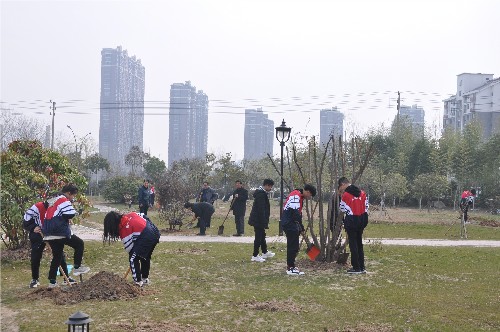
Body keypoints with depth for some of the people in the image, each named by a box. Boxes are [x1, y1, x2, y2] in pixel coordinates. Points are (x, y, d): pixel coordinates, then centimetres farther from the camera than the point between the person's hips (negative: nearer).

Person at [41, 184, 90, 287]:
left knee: (57, 256, 15)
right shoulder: (64, 200, -8)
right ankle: (77, 267, 4)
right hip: (61, 233, -9)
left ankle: (52, 281, 13)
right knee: (79, 244, 8)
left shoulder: (52, 201, 22)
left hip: (49, 235, 9)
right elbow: (71, 215, -18)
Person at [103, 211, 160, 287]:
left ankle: (138, 282, 6)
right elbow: (144, 216, 17)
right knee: (146, 257, 26)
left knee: (133, 259, 3)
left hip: (146, 237, -9)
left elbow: (129, 245, -1)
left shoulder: (123, 229, -6)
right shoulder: (130, 215, 12)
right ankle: (145, 279, 37)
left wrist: (132, 254, 14)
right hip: (155, 231, 9)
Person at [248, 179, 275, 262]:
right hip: (259, 220, -11)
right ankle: (255, 256, 2)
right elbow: (261, 209, -24)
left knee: (262, 236, 21)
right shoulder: (261, 193, -21)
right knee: (258, 237, -4)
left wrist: (265, 222, 21)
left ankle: (265, 252, 34)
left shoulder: (261, 192, 13)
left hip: (257, 220, 11)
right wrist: (264, 222, -22)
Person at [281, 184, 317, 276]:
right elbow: (295, 213, -22)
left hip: (289, 224, 10)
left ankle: (290, 266, 24)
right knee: (293, 246, -6)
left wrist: (301, 228, 15)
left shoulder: (299, 196, 16)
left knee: (293, 246, 16)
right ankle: (290, 268, -2)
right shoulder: (296, 196, -17)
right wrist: (302, 228, -17)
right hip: (289, 224, -10)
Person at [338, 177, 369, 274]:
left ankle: (356, 268, 2)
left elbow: (342, 209, -3)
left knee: (353, 244, 1)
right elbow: (366, 207, 8)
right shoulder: (362, 193, 5)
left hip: (351, 221, -6)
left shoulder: (345, 195, -12)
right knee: (359, 243, 15)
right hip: (361, 221, 6)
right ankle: (362, 267, 17)